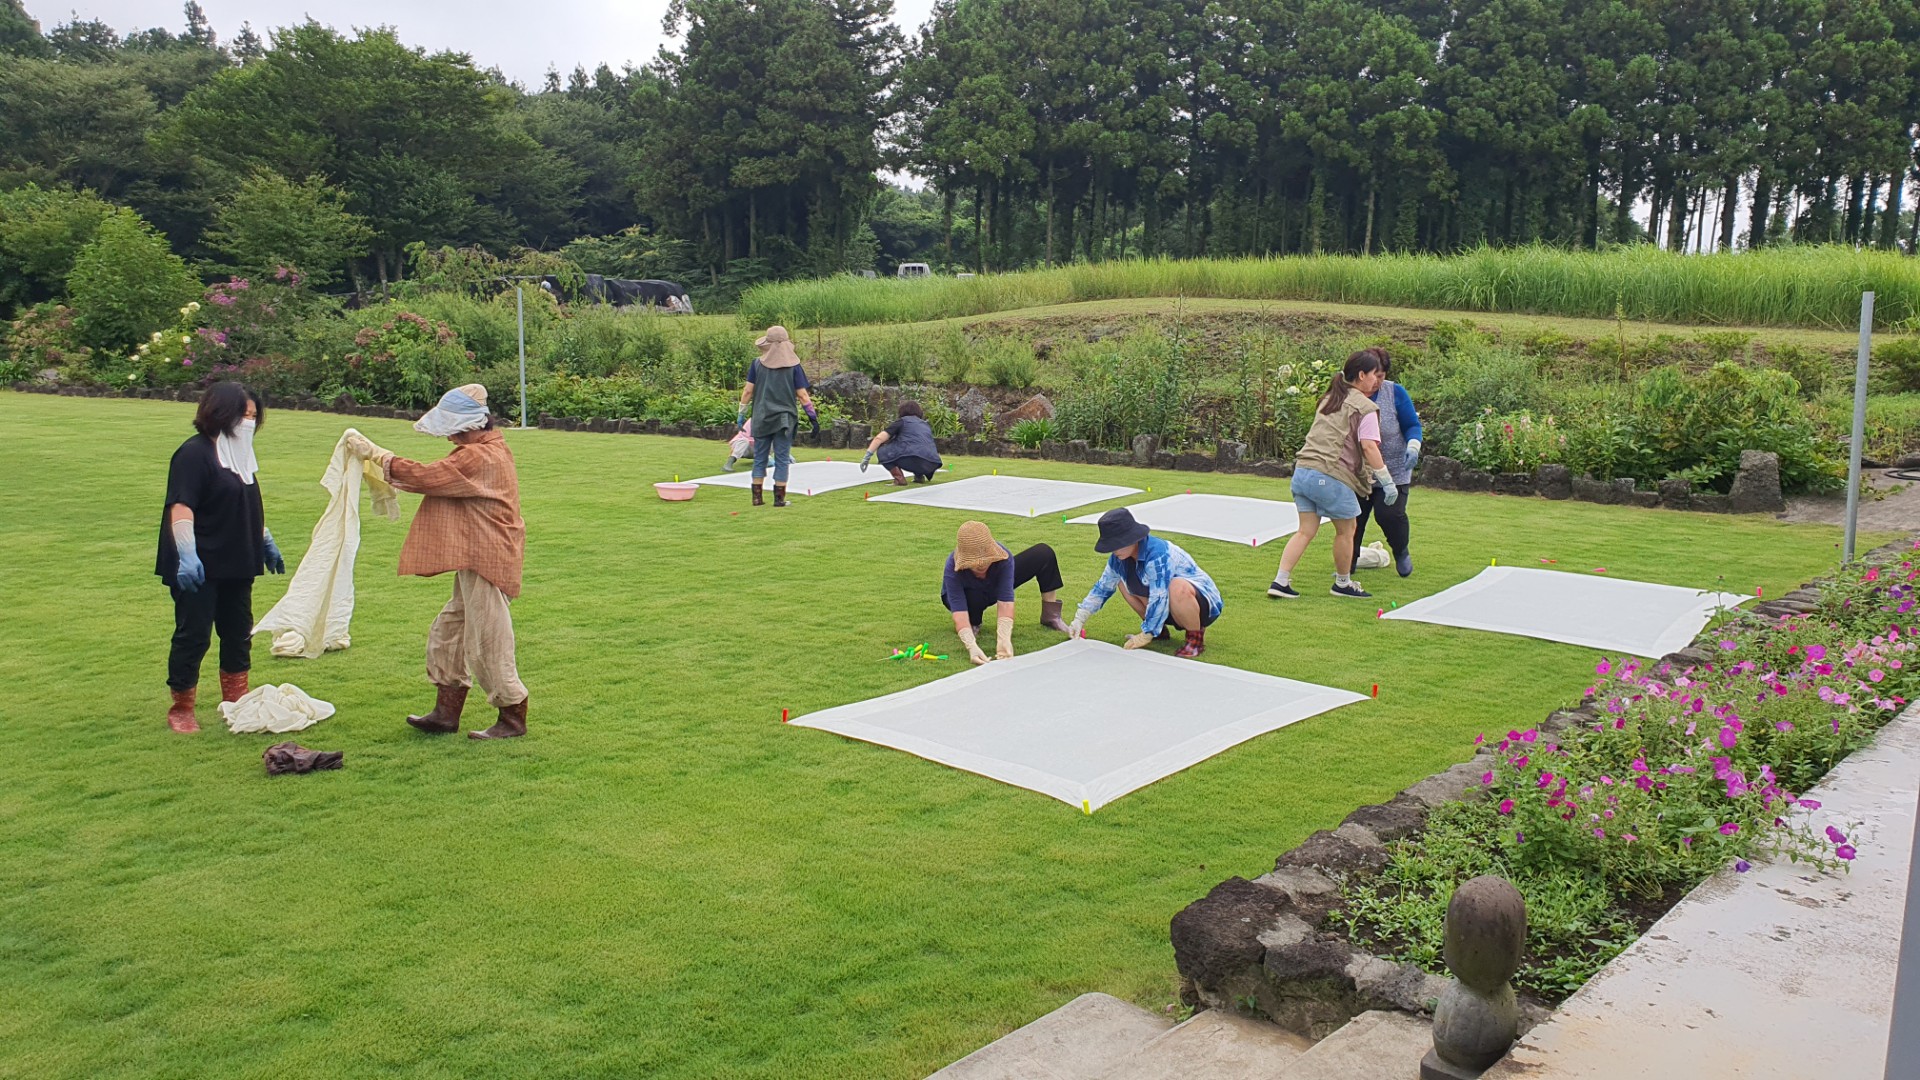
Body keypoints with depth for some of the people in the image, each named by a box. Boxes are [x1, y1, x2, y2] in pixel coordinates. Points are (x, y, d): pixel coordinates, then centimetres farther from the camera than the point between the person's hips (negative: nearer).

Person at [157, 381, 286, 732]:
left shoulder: (242, 455, 14)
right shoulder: (194, 453, -13)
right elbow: (180, 507, -21)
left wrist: (266, 543, 28)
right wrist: (186, 555, -29)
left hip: (237, 564, 8)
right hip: (200, 567, -8)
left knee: (239, 633, 14)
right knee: (193, 636, -1)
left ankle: (236, 701, 27)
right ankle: (181, 709, 12)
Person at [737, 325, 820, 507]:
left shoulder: (758, 364, -2)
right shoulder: (793, 366, -4)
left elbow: (748, 391, -1)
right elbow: (802, 395, -4)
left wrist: (741, 413, 9)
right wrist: (813, 417, 3)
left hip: (761, 418, 1)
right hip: (784, 419, -1)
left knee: (760, 458, 10)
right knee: (782, 459, 4)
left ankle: (757, 497, 10)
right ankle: (779, 498, 4)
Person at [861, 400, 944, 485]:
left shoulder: (903, 421, 14)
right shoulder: (926, 425, 29)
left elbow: (879, 438, 4)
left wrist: (867, 456, 7)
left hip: (913, 460, -7)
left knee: (882, 450, 12)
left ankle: (899, 478, -3)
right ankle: (919, 476, 17)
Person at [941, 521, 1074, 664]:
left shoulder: (1003, 558, -36)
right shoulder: (952, 568, -39)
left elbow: (1005, 602, -42)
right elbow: (959, 613, -45)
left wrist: (1004, 641, -55)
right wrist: (972, 647, -61)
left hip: (994, 588, 2)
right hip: (964, 596, -2)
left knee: (1043, 553, -16)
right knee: (974, 599, -41)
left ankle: (1050, 616, -3)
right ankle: (973, 624, -5)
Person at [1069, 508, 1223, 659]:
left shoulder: (1157, 554, -31)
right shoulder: (1119, 558, -5)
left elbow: (1159, 599, -33)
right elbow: (1103, 587, 7)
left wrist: (1146, 635, -27)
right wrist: (1079, 620, 2)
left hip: (1203, 601, -8)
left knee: (1178, 588, -41)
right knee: (1123, 581, 3)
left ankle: (1196, 637, -16)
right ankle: (1160, 631, 12)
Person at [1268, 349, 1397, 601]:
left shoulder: (1329, 399, 21)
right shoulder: (1365, 407, -4)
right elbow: (1368, 447, -14)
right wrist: (1387, 481, -10)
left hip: (1302, 471, 8)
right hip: (1330, 476, -7)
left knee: (1306, 531, 12)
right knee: (1346, 530, 12)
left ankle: (1280, 582, 3)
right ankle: (1343, 584, 26)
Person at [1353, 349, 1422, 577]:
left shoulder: (1395, 392, -7)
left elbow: (1412, 426, -2)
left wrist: (1412, 448, -20)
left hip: (1394, 470, -2)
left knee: (1389, 513, -14)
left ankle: (1401, 553, 16)